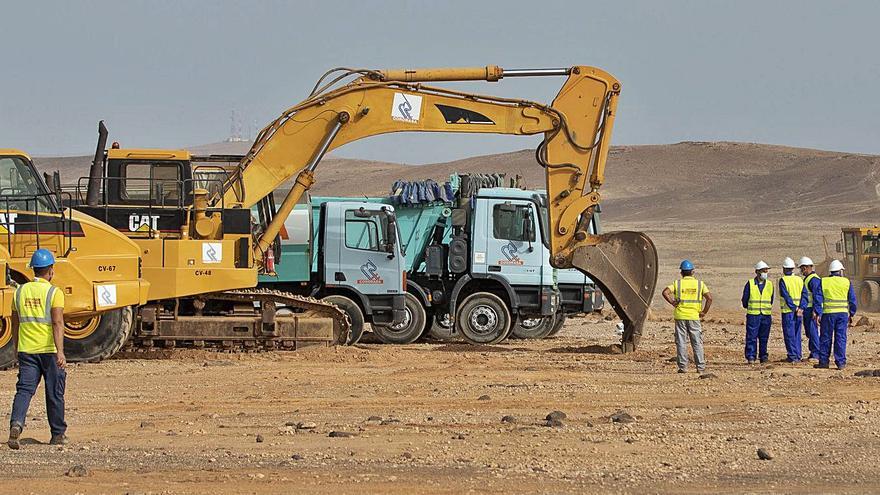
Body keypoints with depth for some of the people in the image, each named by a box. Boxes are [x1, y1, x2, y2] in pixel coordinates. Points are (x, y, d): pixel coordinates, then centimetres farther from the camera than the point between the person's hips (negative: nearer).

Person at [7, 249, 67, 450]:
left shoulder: (20, 292, 8)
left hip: (26, 350, 3)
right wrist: (60, 352, -24)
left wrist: (17, 349, 28)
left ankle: (16, 424, -27)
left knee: (24, 390, -2)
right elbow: (58, 323, -18)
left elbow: (15, 324, 16)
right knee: (54, 393, 9)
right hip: (50, 350, -3)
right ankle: (58, 434, 19)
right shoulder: (54, 293, -7)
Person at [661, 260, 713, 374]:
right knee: (697, 343, 7)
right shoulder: (699, 283, 3)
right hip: (694, 316, 0)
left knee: (681, 342, 4)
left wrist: (672, 302, -1)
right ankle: (700, 367, 5)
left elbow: (665, 292, -12)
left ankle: (683, 367, 2)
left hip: (680, 316, 0)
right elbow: (709, 298, -5)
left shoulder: (677, 283, 1)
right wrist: (704, 312, 3)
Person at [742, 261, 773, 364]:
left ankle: (763, 356, 13)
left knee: (764, 337, 6)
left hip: (766, 315, 3)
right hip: (753, 315, -3)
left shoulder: (769, 285, 9)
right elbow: (745, 300, 7)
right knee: (752, 337, -5)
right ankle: (751, 357, -3)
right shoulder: (750, 284, -1)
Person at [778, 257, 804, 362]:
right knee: (797, 333, 12)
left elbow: (786, 296, -16)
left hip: (788, 310, -5)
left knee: (789, 333, -1)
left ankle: (792, 356, -3)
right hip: (799, 310, 5)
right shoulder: (800, 280, 8)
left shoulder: (783, 280, -8)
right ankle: (798, 356, 13)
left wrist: (794, 308, -15)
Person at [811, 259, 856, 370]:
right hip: (843, 313, 1)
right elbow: (852, 300, 7)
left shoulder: (823, 282, 3)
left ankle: (824, 361, 9)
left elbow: (818, 298, -3)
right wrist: (851, 314, 13)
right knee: (841, 338, 3)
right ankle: (841, 362, -1)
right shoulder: (847, 282, 5)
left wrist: (817, 313, -3)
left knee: (825, 338, 7)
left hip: (828, 313, -1)